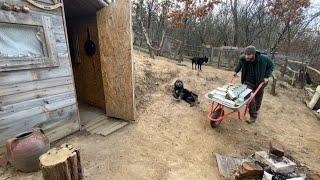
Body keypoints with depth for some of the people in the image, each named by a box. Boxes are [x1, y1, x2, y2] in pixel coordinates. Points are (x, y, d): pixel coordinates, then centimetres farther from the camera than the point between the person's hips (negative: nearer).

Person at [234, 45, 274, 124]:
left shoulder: (264, 59, -21)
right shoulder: (243, 58, -17)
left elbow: (271, 66, -3)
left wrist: (267, 76, -11)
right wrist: (236, 71, 2)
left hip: (260, 83, 0)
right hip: (248, 82, 0)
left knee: (258, 100, 16)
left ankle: (255, 111, 42)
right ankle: (253, 116, 4)